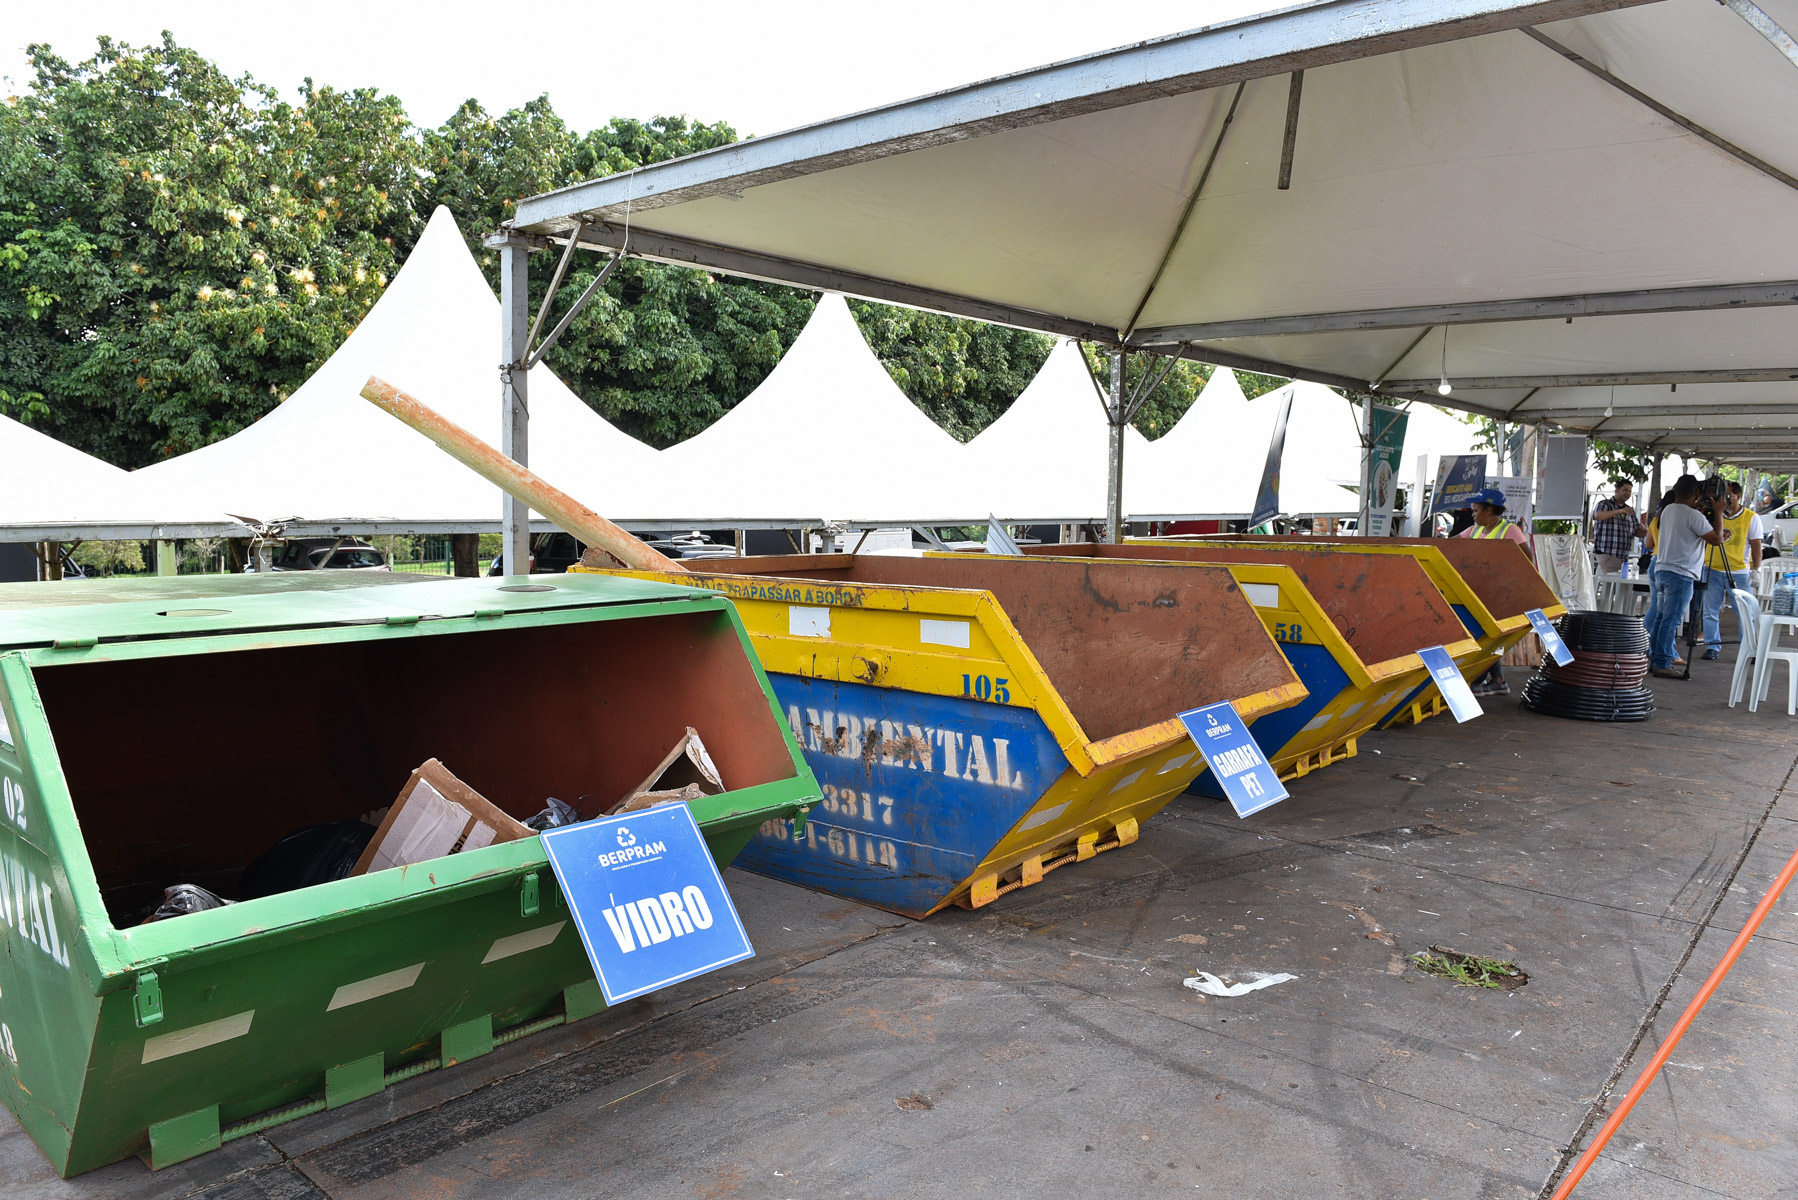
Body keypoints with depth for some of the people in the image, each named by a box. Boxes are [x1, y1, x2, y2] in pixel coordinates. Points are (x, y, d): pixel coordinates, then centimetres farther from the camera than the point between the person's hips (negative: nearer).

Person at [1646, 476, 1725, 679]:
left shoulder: (1668, 510, 11)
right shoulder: (1694, 516, -13)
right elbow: (1717, 539, -8)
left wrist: (1696, 506, 32)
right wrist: (1718, 514, 1)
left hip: (1661, 570, 8)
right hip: (1681, 574, -8)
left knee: (1660, 618, 11)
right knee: (1671, 621, -7)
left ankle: (1653, 660, 13)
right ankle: (1662, 664, -7)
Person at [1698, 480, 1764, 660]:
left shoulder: (1751, 517, 3)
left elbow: (1756, 546, 3)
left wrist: (1756, 570, -3)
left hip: (1739, 573, -2)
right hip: (1712, 571, 2)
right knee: (1710, 612, 2)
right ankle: (1713, 647, 10)